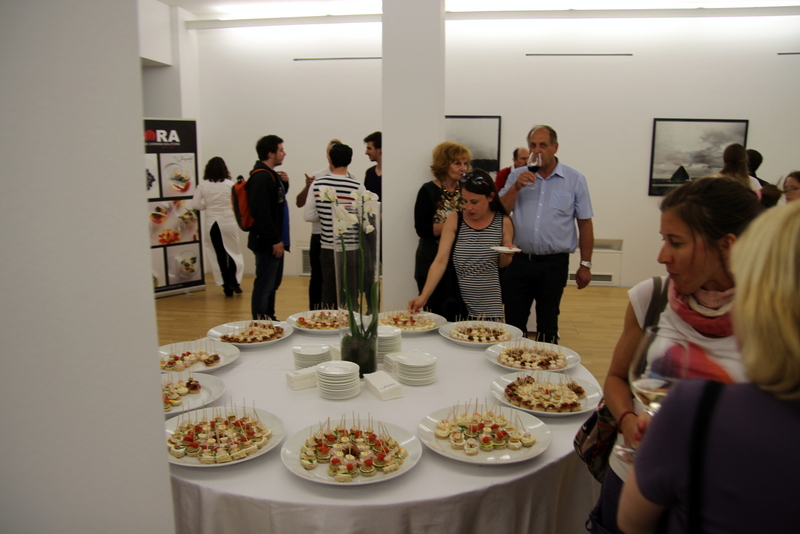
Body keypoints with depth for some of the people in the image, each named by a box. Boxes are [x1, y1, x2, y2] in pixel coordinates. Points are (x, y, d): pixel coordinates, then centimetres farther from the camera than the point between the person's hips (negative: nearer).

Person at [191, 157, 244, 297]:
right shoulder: (230, 184, -9)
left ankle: (227, 286, 15)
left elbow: (195, 204, -5)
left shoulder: (202, 185, -4)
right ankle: (233, 281, 0)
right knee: (233, 252, 14)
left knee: (220, 254, 11)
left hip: (212, 223, 2)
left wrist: (207, 207, 12)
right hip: (229, 221, -1)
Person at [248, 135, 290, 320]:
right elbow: (261, 213, -23)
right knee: (264, 285, -3)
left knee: (273, 283, 19)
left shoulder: (271, 175, 14)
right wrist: (275, 240, -21)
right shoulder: (261, 177, -18)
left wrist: (284, 183, 7)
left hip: (274, 241, 11)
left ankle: (269, 319, 31)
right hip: (267, 243, -11)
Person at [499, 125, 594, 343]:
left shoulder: (575, 180, 0)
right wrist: (516, 187, -15)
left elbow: (585, 224, 2)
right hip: (519, 260, 2)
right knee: (513, 325, 9)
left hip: (554, 264, -1)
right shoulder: (518, 176, 6)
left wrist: (585, 264, 1)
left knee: (547, 327, 12)